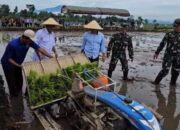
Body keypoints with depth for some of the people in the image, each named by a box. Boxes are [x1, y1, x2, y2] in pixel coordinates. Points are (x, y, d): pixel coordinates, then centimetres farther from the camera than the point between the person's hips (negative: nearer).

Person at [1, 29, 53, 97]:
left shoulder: (29, 42, -18)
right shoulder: (13, 45, -35)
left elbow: (39, 49, -16)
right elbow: (8, 58, -27)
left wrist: (51, 57, -21)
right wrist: (19, 66, -37)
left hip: (17, 63, 7)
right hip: (8, 64, -6)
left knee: (19, 81, 13)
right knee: (12, 83, -1)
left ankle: (19, 95, 34)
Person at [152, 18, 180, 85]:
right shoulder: (169, 34, -7)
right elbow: (162, 44, -4)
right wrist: (157, 53, -5)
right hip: (168, 55, -3)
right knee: (165, 70, -6)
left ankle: (173, 83, 30)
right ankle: (156, 81, 11)